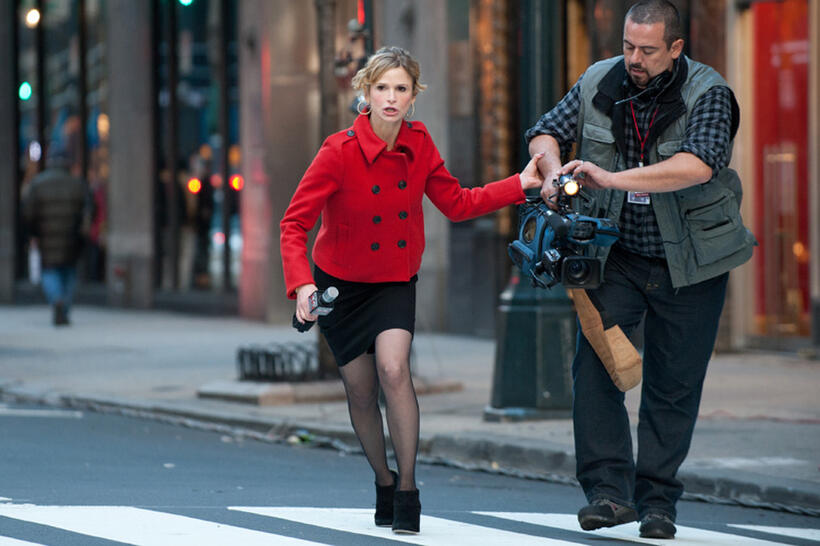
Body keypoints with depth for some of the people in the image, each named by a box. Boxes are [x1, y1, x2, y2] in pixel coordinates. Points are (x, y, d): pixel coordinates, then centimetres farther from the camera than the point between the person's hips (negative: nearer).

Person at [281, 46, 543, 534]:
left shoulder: (418, 143, -10)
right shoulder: (340, 151, -23)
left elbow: (457, 203, 1)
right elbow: (295, 222, -21)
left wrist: (519, 185, -7)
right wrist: (302, 284, -35)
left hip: (395, 283, 1)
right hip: (341, 285, -1)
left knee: (394, 369, -22)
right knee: (361, 391, 6)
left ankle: (408, 490, -13)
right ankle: (384, 483, 31)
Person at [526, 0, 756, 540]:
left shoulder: (707, 94, -16)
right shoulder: (599, 83, -3)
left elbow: (700, 164, -32)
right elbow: (546, 133, 8)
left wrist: (612, 178, -39)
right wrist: (555, 171, -17)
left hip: (690, 263, -3)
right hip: (617, 256, 3)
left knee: (674, 385, 3)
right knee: (594, 363, -14)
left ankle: (658, 500, 13)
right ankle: (610, 489, -14)